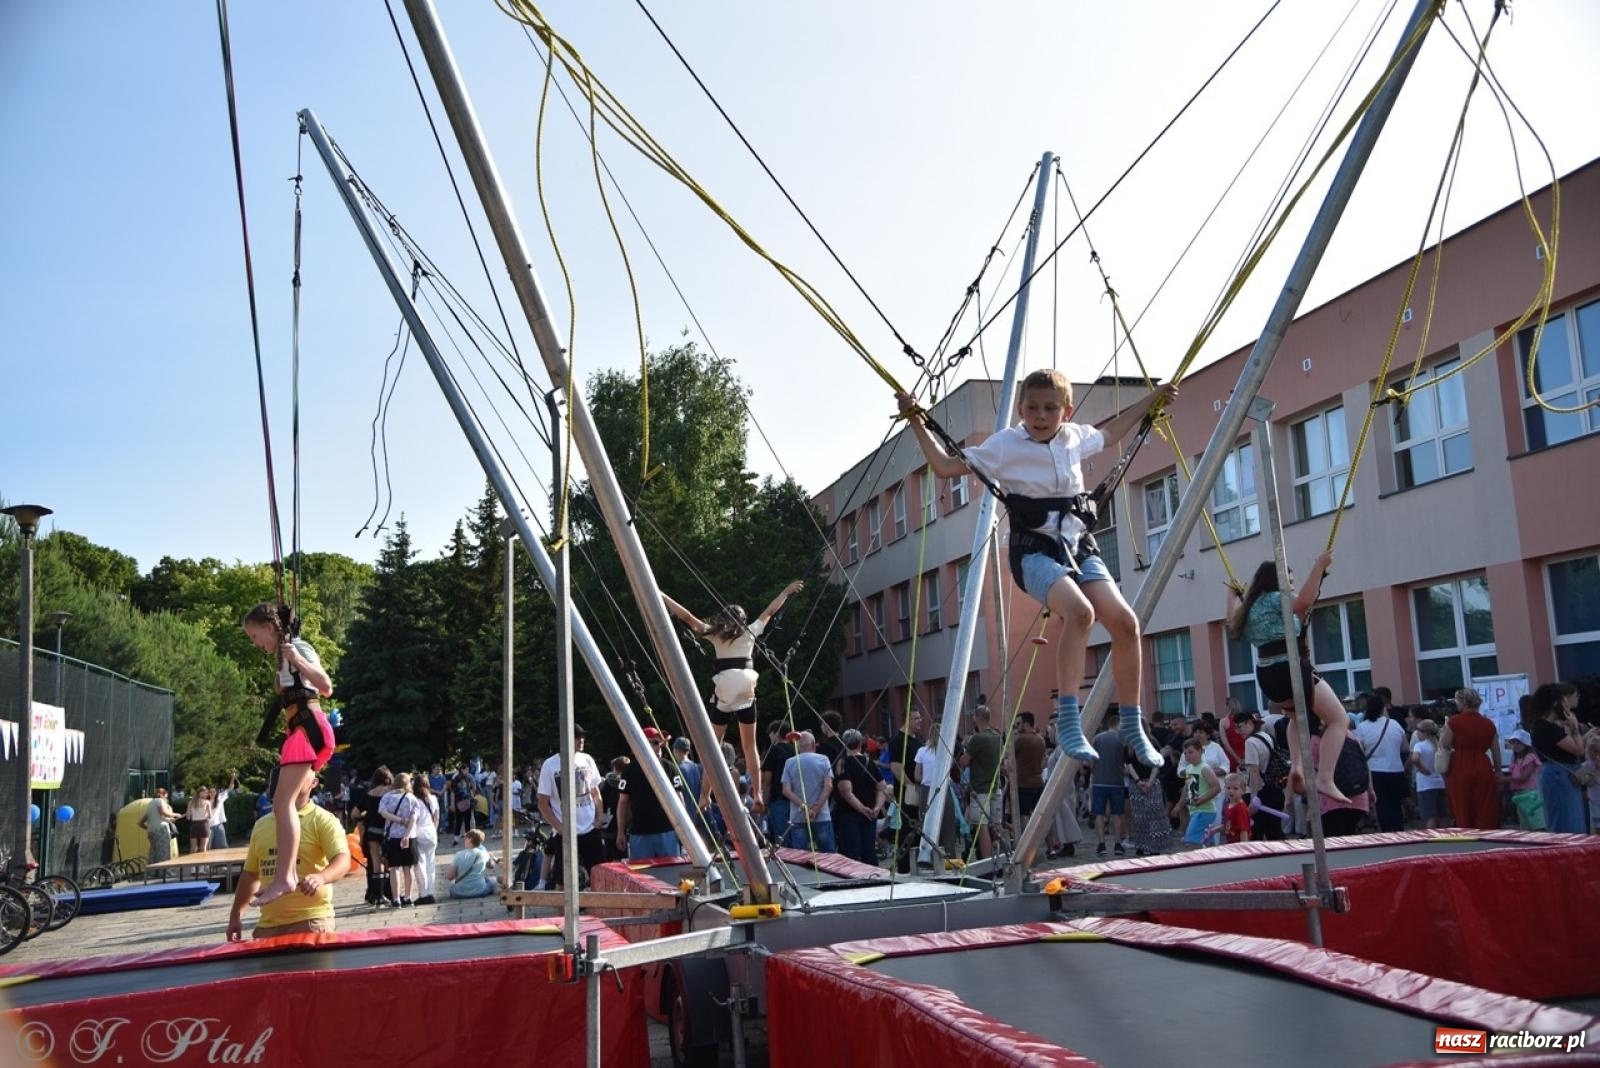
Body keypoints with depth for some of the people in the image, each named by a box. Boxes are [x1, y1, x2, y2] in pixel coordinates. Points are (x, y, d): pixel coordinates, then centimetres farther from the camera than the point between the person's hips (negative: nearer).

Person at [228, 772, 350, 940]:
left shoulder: (322, 820, -5)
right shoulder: (261, 824, 15)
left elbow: (343, 861, -18)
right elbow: (250, 873, 23)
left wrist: (321, 878, -38)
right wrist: (235, 916, 18)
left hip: (311, 922, -6)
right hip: (267, 925, 6)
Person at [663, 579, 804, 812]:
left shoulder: (715, 635, 6)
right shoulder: (751, 631, 10)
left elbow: (686, 616, 6)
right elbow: (770, 611, 22)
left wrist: (660, 595, 10)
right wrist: (787, 591, 35)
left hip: (723, 692, -2)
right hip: (746, 692, 2)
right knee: (750, 746, 11)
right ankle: (757, 795, 7)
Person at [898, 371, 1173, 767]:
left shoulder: (1075, 437, 11)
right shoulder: (1005, 444, -3)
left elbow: (1110, 434, 34)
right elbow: (947, 466, -4)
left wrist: (1152, 400, 39)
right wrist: (918, 424, -12)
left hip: (1078, 545, 5)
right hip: (1035, 549, -5)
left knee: (1123, 620, -13)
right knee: (1078, 610, -33)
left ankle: (1133, 727, 2)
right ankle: (1067, 721, -27)